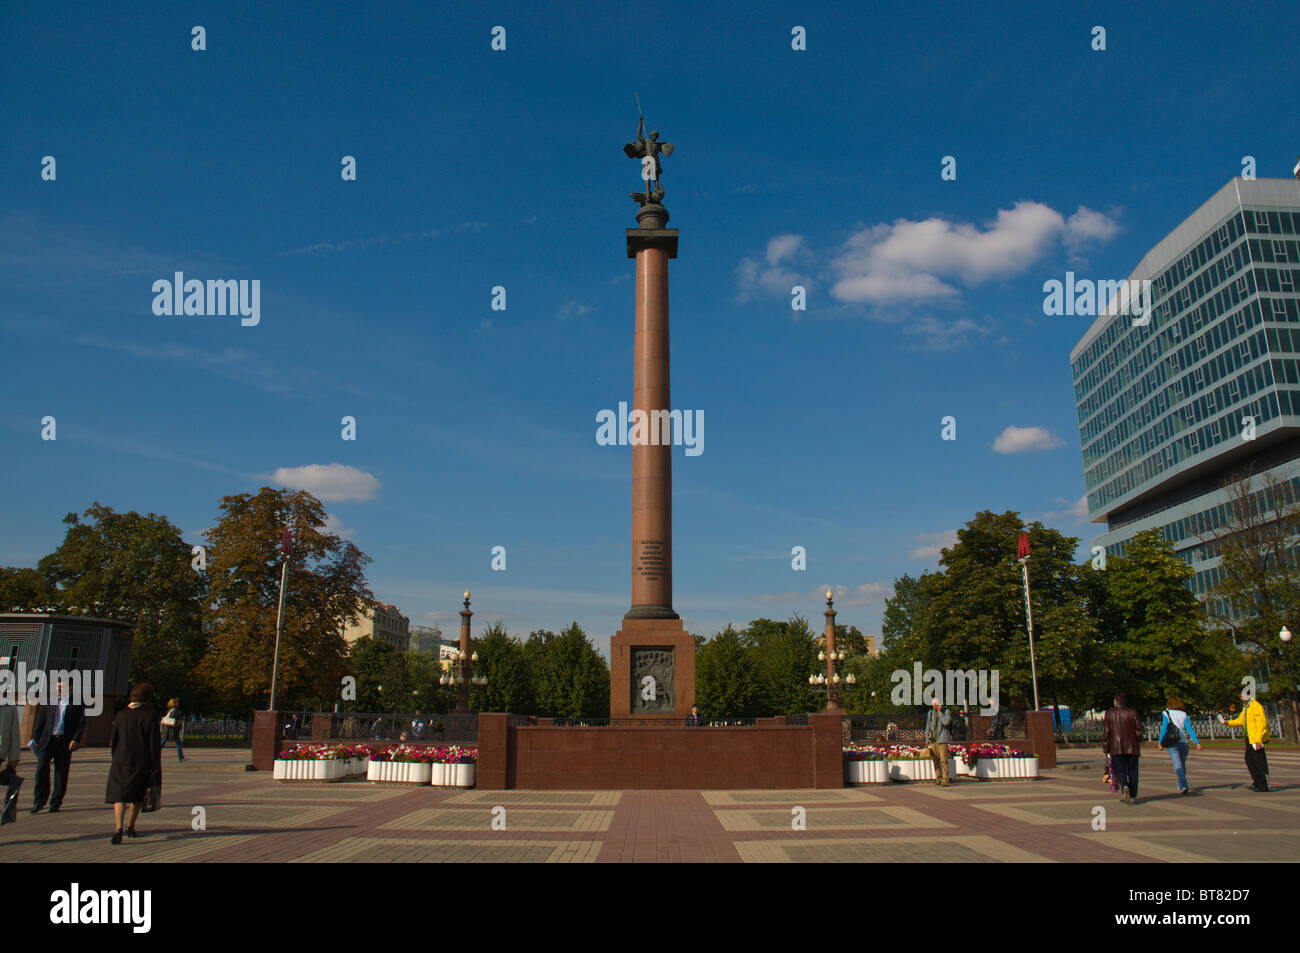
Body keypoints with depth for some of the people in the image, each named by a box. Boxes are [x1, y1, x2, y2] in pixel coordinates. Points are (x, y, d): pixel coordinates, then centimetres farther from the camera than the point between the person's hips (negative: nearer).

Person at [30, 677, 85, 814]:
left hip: (65, 742, -1)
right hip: (47, 740, 1)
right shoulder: (48, 702, 12)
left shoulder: (76, 704, 6)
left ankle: (55, 804, 13)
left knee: (61, 774, 3)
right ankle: (40, 800, 3)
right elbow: (39, 721, 12)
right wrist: (36, 739, 3)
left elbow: (81, 723, 2)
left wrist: (75, 739, -11)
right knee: (42, 768, -12)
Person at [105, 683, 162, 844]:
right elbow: (155, 743, -8)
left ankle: (118, 828, -19)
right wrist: (155, 767, -3)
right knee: (138, 794, 18)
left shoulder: (121, 715, 4)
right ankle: (130, 826, 26)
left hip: (121, 760, 2)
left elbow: (113, 741, 7)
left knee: (119, 795, 0)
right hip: (142, 762, -1)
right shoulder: (150, 715, -7)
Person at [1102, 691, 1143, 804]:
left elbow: (1106, 731, -3)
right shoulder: (1132, 712, 0)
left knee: (1120, 770, 4)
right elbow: (1139, 729, -3)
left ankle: (1125, 787, -22)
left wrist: (1105, 747, 3)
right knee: (1132, 772, 9)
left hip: (1117, 748, -1)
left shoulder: (1109, 713, -1)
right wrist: (1137, 742, 14)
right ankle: (1132, 796, 9)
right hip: (1132, 747, 1)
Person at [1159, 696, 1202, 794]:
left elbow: (1164, 728, -9)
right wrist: (1197, 742, -6)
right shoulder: (1184, 714, 7)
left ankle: (1184, 786, -24)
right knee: (1182, 764, 19)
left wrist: (1160, 742, -4)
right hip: (1183, 742, 3)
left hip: (1172, 743, -3)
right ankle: (1180, 785, 31)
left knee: (1178, 766, -8)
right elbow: (1189, 729, -3)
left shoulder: (1167, 713, -1)